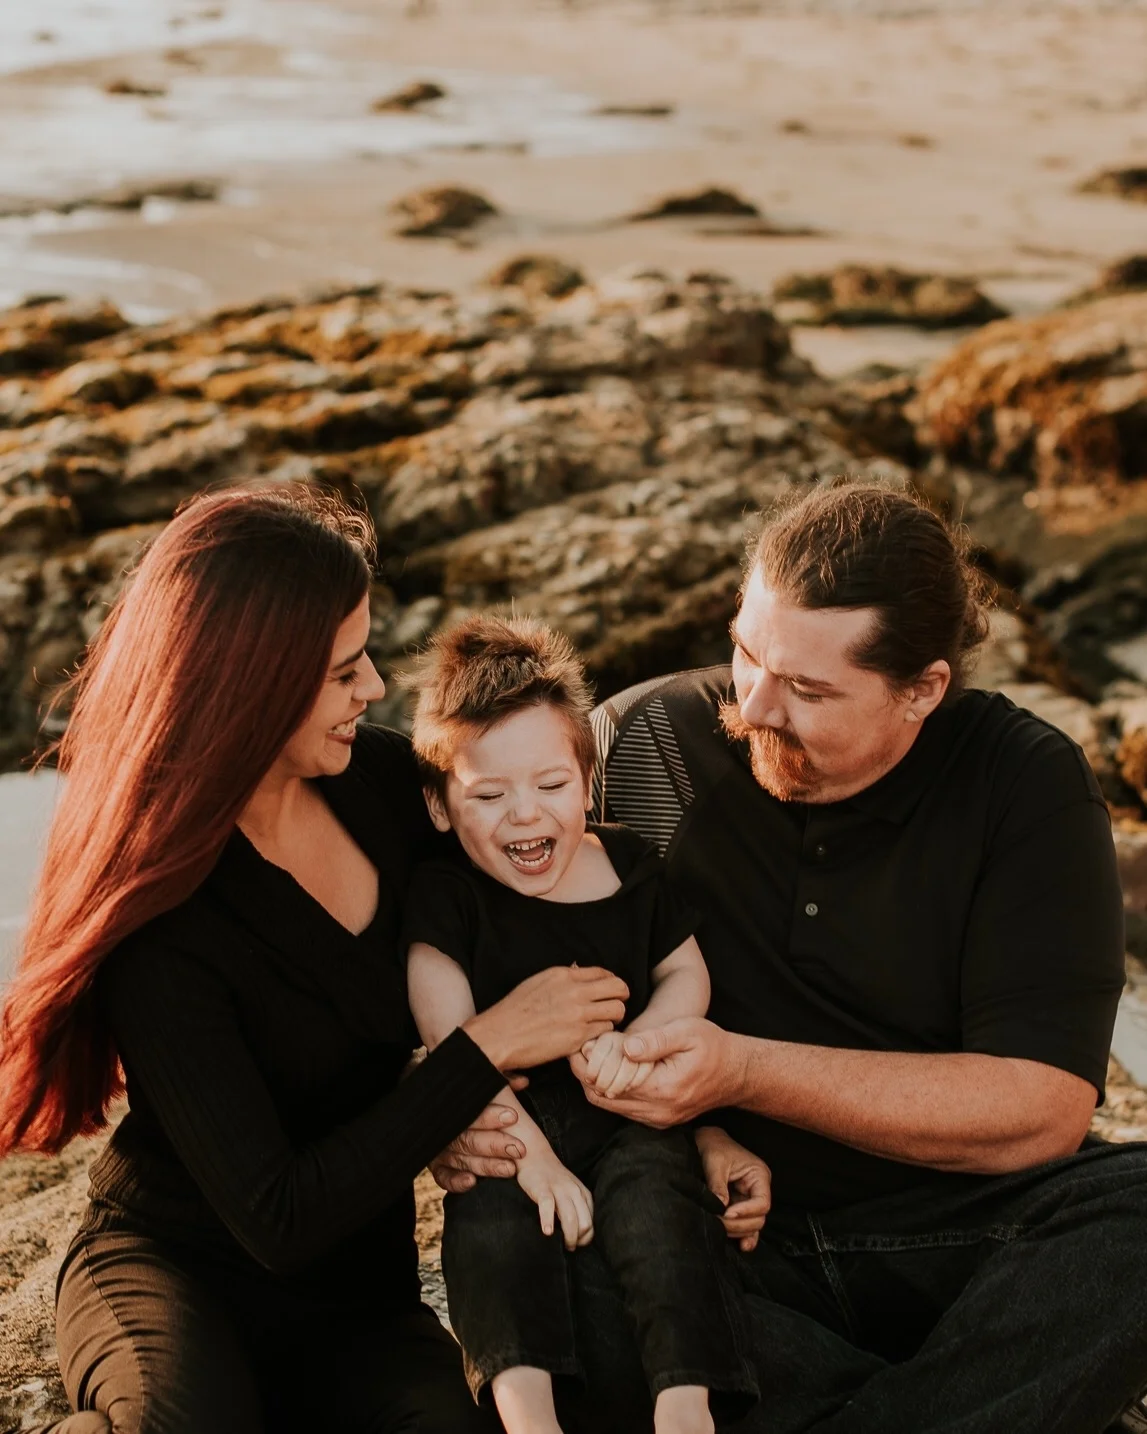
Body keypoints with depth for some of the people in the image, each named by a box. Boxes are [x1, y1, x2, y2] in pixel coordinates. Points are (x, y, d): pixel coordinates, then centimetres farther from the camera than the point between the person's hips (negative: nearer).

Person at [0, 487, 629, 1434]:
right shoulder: (155, 928, -23)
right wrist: (490, 1048, -23)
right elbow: (279, 1221, -24)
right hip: (173, 1263, -4)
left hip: (356, 1293, 4)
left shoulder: (382, 777, -7)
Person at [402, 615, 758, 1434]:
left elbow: (687, 975, 12)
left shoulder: (630, 865, 3)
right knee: (490, 1212, -28)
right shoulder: (444, 895, -5)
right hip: (513, 1116, -1)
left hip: (628, 1114, 1)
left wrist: (633, 1044, -11)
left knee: (655, 1191, -26)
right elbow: (453, 1043, -11)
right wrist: (529, 1153, -20)